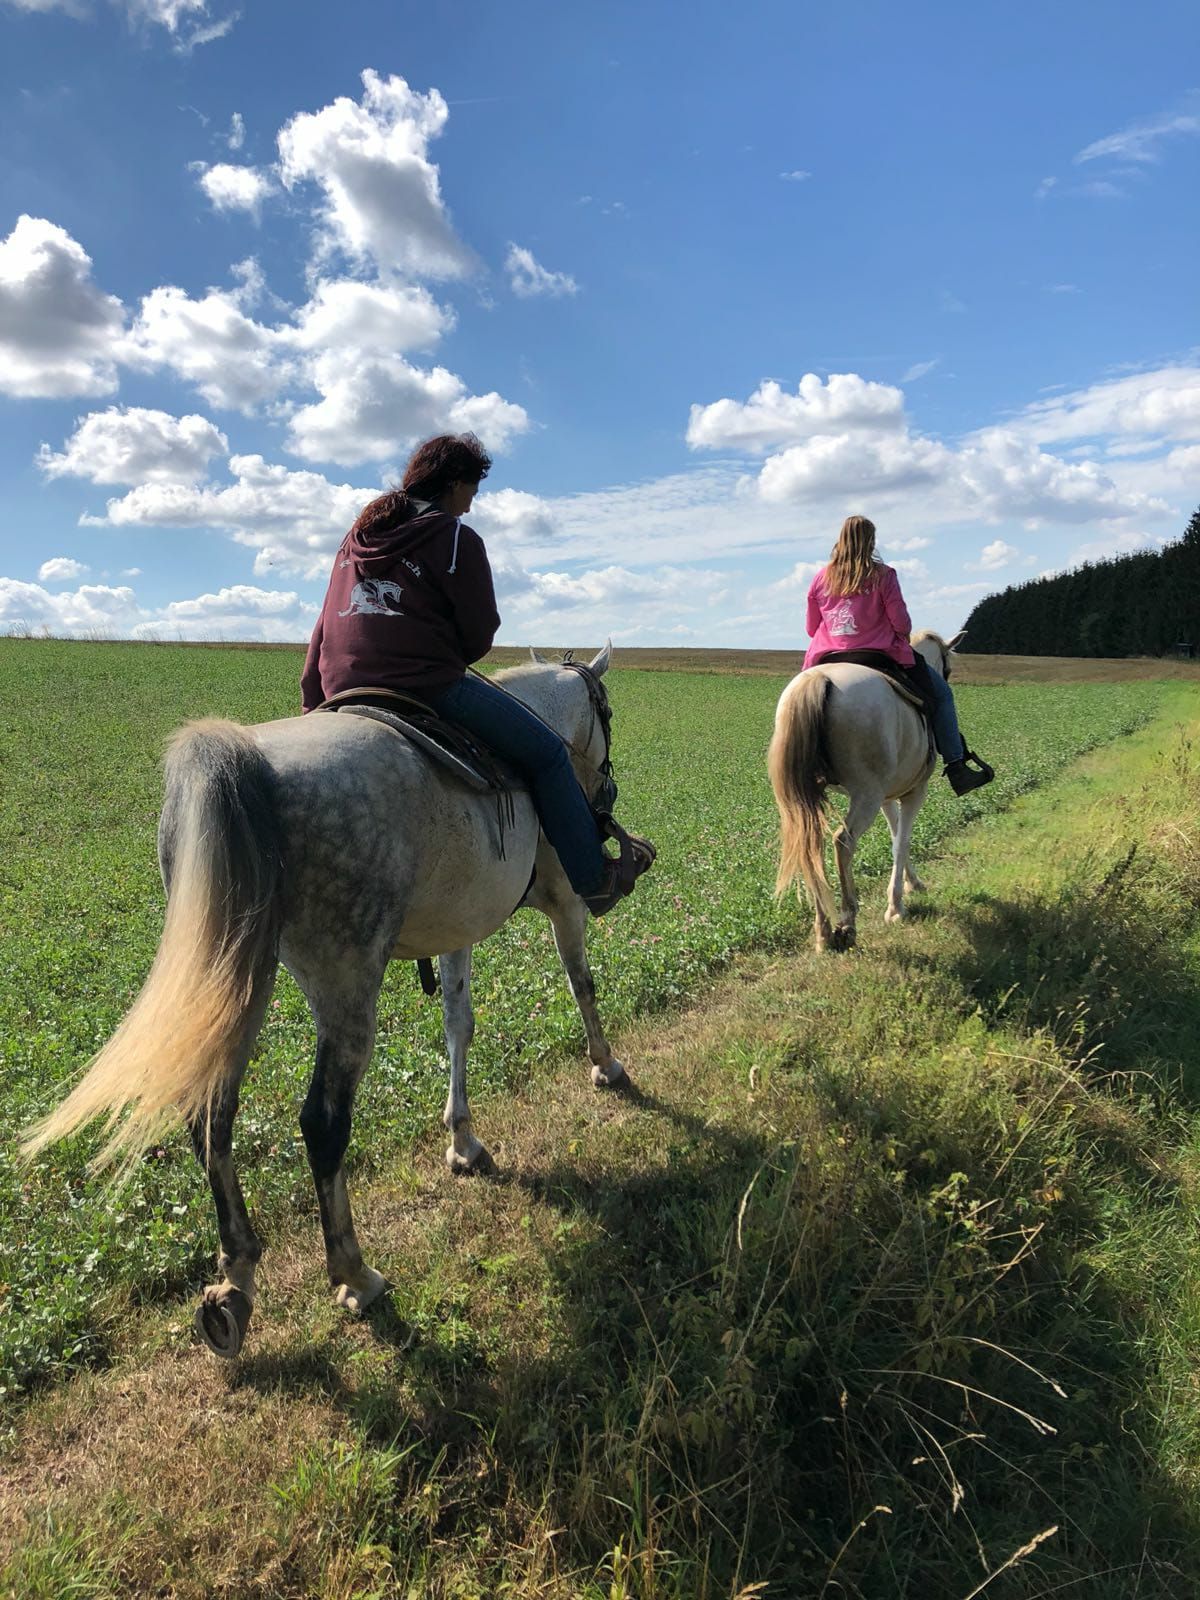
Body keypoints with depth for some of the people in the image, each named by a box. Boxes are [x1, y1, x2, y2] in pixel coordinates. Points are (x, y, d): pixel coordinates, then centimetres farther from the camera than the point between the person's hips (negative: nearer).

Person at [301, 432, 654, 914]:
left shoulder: (358, 535, 20)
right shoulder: (457, 538, -2)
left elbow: (324, 626, 20)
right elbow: (480, 635, -3)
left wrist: (312, 699, 24)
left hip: (341, 692, 8)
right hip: (430, 689, -7)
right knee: (547, 753, 4)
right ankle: (593, 878, 10)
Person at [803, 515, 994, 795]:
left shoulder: (821, 578, 4)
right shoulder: (883, 575, -6)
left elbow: (811, 628, 8)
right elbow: (901, 623, -8)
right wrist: (905, 634, 15)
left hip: (829, 661, 3)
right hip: (880, 654, -3)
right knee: (941, 694, 11)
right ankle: (956, 767, 5)